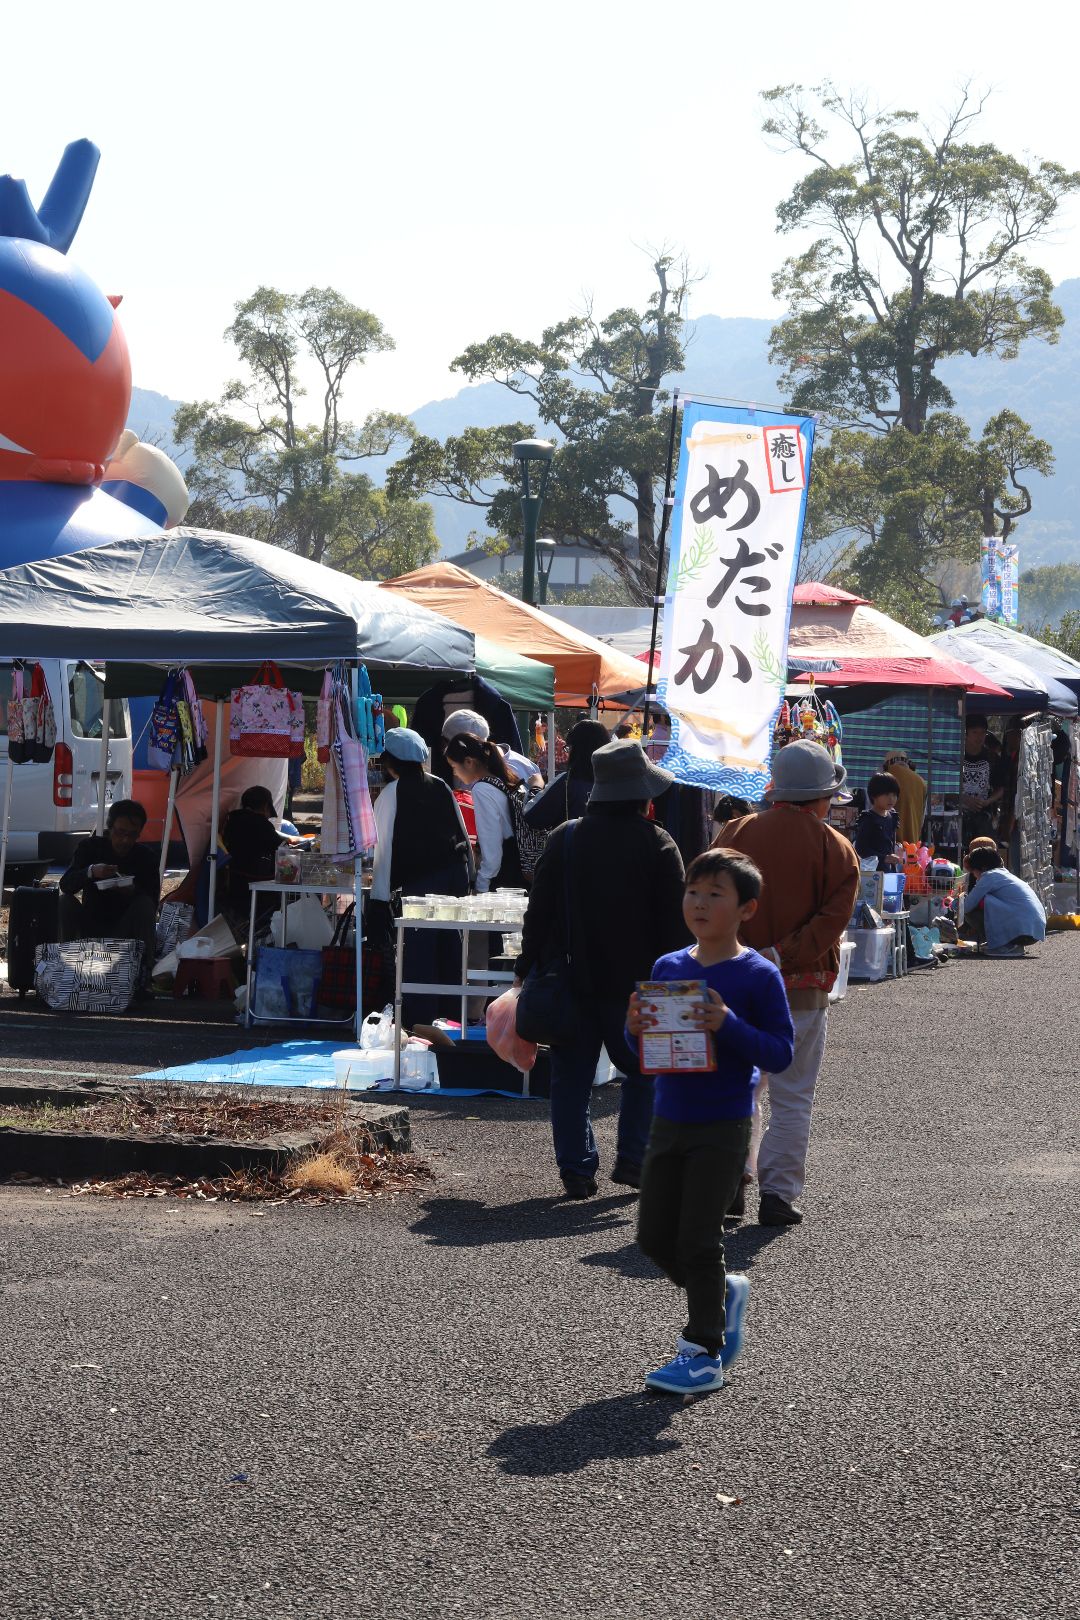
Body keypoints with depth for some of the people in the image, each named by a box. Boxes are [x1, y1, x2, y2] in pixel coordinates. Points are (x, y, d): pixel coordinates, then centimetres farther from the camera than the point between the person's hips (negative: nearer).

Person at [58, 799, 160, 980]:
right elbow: (65, 885, -17)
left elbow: (154, 900, -9)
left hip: (124, 931, 0)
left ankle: (144, 975, -30)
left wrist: (134, 891, -32)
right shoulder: (89, 847, -5)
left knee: (144, 904, -27)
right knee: (65, 902, -25)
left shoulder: (145, 856, -5)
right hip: (90, 927, 0)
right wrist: (91, 872, -38)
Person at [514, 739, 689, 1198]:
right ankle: (631, 1157, 9)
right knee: (645, 1071, 16)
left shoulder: (564, 838, 1)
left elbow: (539, 911, 3)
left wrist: (526, 970, 9)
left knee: (571, 1078, 8)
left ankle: (577, 1169, 4)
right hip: (635, 984, -2)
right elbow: (674, 923, -7)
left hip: (570, 982, 2)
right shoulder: (658, 845, -6)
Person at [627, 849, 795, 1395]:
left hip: (722, 1129, -6)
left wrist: (728, 1026, -27)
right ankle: (722, 1294, 35)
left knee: (698, 1241, -2)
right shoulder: (667, 967, 5)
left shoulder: (758, 976, -11)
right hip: (668, 1121, 6)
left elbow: (781, 1053, -14)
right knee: (654, 1237, 10)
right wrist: (636, 1028, -11)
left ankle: (704, 1351, 12)